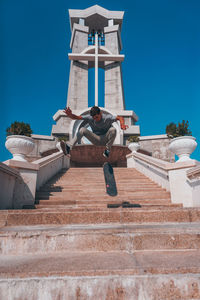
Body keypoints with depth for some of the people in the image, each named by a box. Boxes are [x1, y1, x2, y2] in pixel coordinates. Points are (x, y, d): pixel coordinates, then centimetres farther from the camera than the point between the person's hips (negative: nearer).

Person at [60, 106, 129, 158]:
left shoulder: (107, 117, -15)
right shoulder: (89, 118, -9)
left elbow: (120, 118, -24)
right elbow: (76, 117, -15)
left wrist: (122, 124, -47)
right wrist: (69, 114, -38)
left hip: (106, 139, -2)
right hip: (96, 140, 2)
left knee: (113, 129, -33)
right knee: (82, 129, -21)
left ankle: (107, 150, -18)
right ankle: (69, 147, -36)